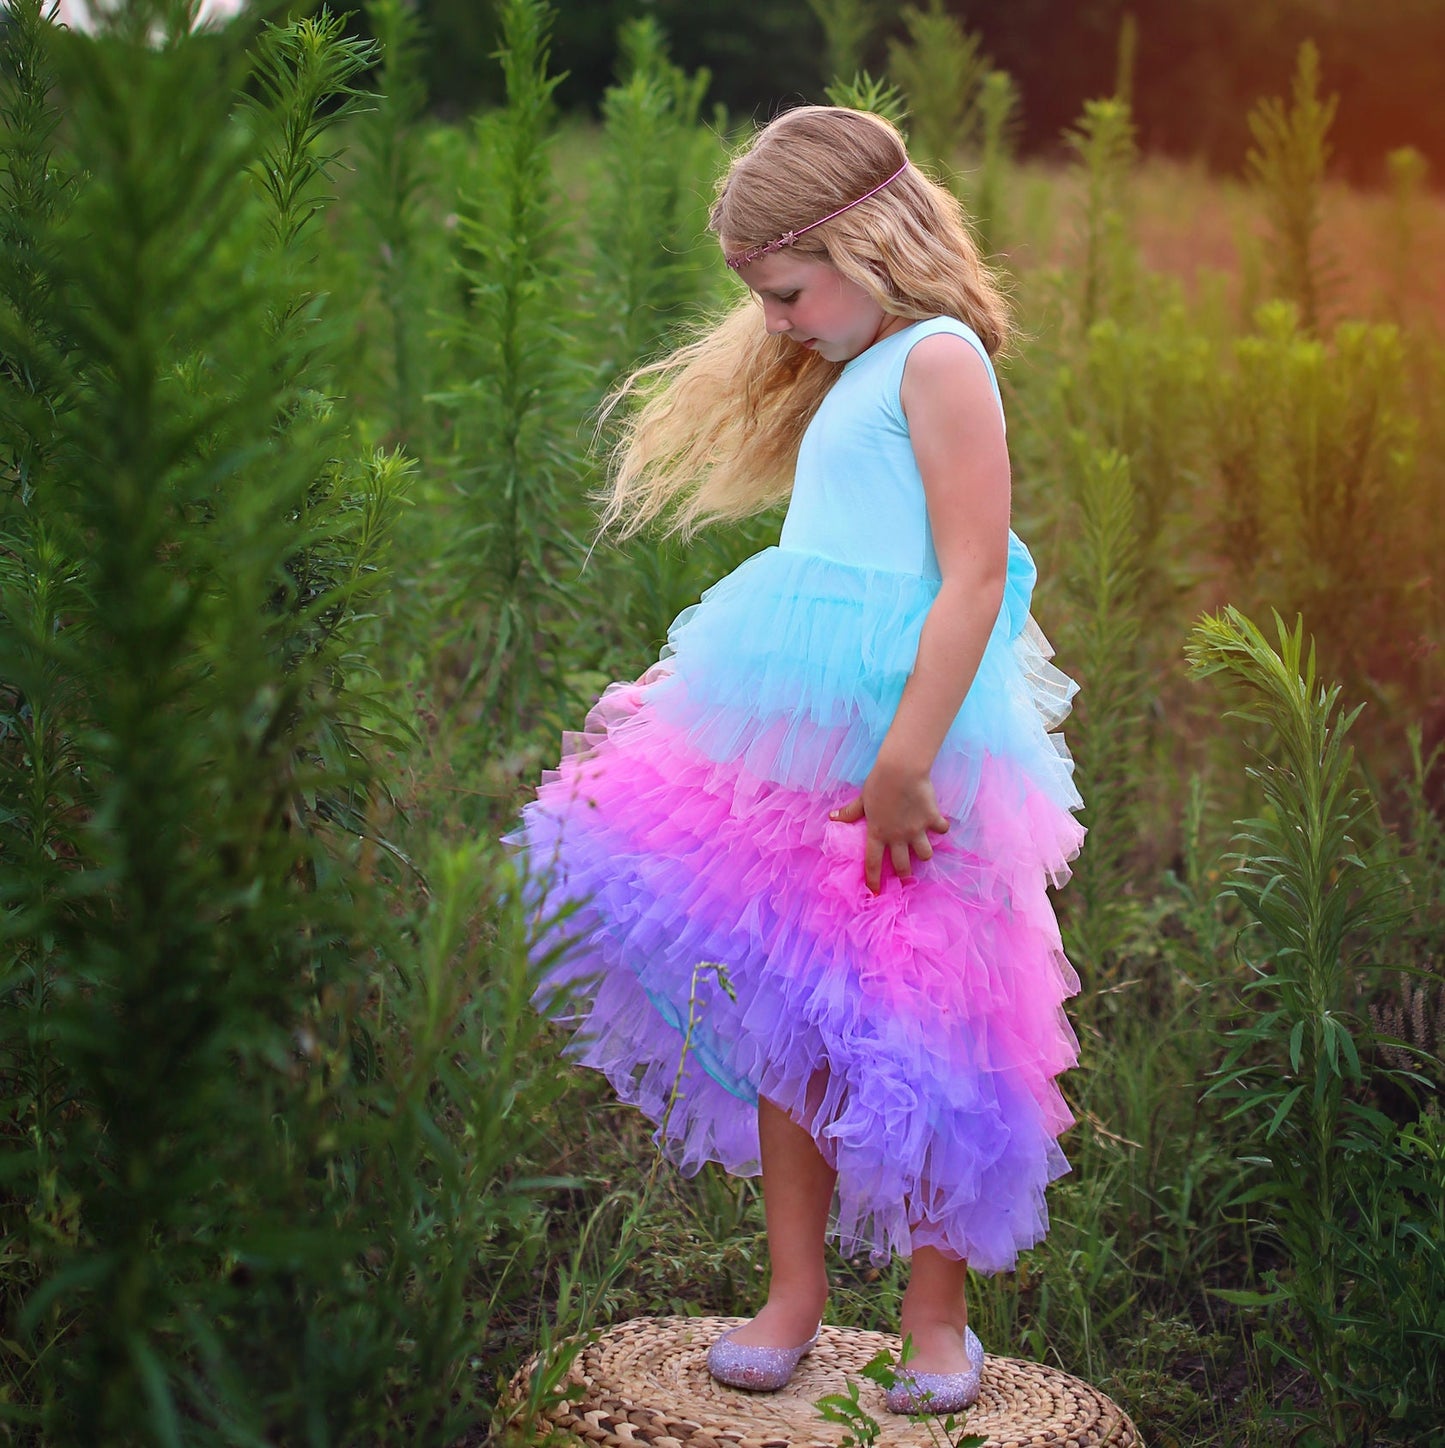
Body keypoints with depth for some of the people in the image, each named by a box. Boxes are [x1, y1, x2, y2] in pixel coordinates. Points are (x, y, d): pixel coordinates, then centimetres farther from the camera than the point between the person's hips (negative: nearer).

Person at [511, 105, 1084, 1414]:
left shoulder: (939, 358, -7)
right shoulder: (848, 380, 20)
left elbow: (976, 578, -16)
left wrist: (903, 764, -21)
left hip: (902, 731, -8)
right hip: (792, 739, 8)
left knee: (916, 1034, -1)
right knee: (785, 1022, 8)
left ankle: (937, 1317, 13)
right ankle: (795, 1295, 19)